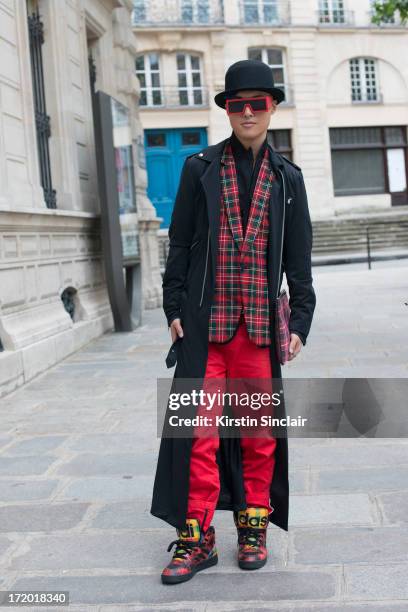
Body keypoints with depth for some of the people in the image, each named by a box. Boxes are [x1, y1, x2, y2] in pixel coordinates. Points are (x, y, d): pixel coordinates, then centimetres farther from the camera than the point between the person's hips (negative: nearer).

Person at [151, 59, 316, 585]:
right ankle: (197, 537, 9)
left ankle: (253, 528, 23)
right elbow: (179, 243, 6)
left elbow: (299, 257, 9)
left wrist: (299, 320, 3)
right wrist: (175, 307, 0)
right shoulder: (199, 169, 6)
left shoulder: (287, 178, 10)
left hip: (261, 321, 1)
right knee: (200, 428, -2)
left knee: (259, 428, 8)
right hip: (204, 321, -1)